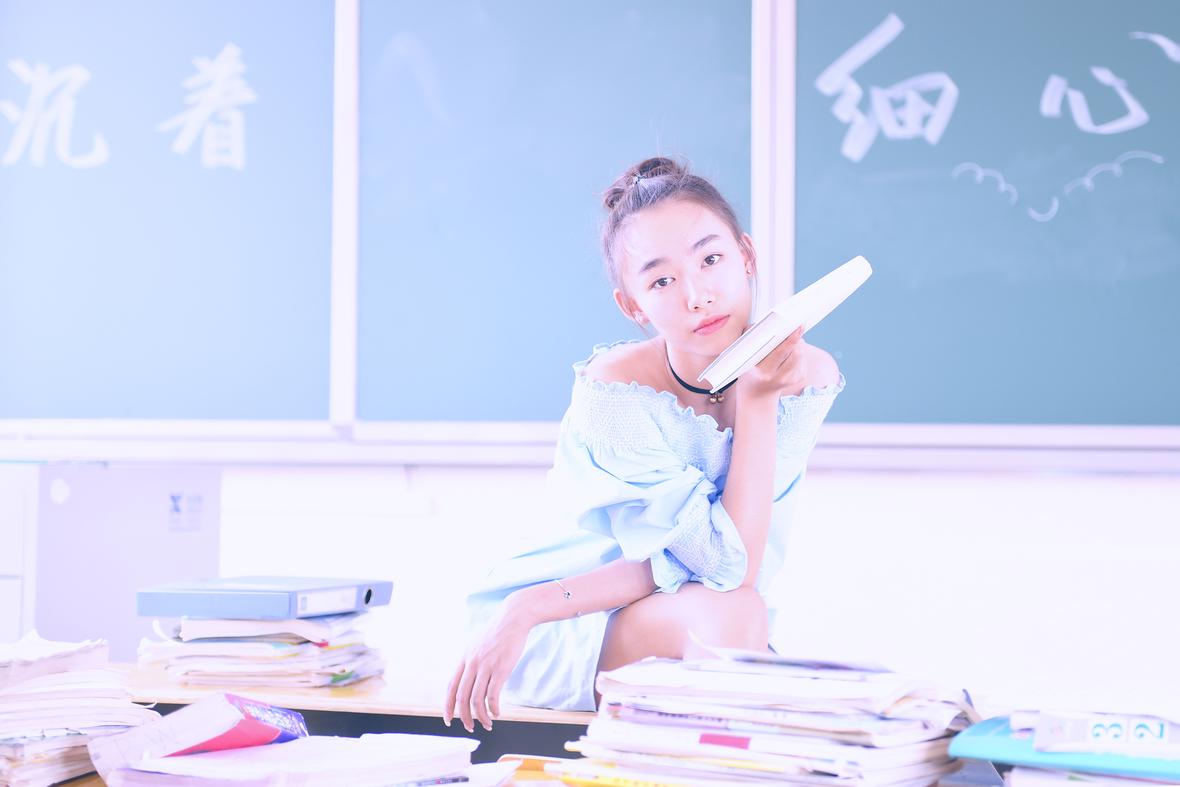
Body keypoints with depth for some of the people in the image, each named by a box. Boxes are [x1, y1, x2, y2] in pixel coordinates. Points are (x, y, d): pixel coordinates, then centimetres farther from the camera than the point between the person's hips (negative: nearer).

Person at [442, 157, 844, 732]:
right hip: (576, 636, -4)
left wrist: (532, 605, -27)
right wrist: (756, 400, -27)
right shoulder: (615, 389, -26)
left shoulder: (807, 376, -15)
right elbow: (732, 567, -27)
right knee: (734, 616, -33)